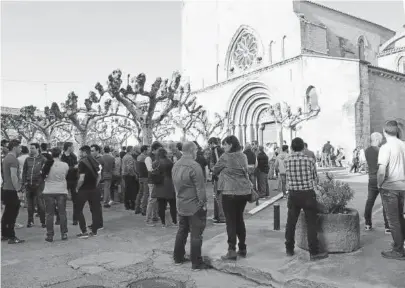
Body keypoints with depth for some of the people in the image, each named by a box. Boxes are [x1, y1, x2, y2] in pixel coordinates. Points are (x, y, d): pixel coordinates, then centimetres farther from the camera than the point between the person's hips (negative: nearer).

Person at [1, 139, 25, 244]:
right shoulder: (13, 159, -15)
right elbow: (13, 176, -22)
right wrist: (18, 190, -18)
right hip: (11, 191, -10)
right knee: (12, 214, -5)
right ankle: (11, 237, 0)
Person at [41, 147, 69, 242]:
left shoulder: (47, 164, -8)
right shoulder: (65, 165, -7)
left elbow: (43, 176, 0)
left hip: (49, 192, 0)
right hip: (62, 191, 0)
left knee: (49, 214, 6)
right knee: (62, 213, 9)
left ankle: (50, 235, 8)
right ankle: (64, 234, 14)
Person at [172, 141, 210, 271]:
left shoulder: (176, 165, 5)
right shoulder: (194, 166, -20)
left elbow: (175, 184, 10)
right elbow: (200, 187, -19)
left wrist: (180, 198, 16)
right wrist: (203, 203, -10)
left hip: (181, 205, 8)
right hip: (195, 205, -7)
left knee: (182, 231, 19)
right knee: (196, 234, 1)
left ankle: (178, 257, 29)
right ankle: (196, 263, 8)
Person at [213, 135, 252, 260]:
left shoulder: (225, 157, -11)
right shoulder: (243, 156, 6)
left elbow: (215, 170, 0)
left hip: (230, 192, -6)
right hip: (244, 191, 6)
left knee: (231, 221, 1)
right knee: (239, 219, 16)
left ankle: (232, 251, 2)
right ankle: (242, 249, 22)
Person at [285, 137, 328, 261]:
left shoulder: (286, 161, -4)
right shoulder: (309, 160, -10)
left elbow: (288, 179, 5)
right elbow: (315, 179, 2)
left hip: (293, 195, 3)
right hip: (307, 194, -3)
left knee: (291, 222, 13)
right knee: (311, 223, 5)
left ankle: (289, 249, 24)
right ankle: (314, 252, 10)